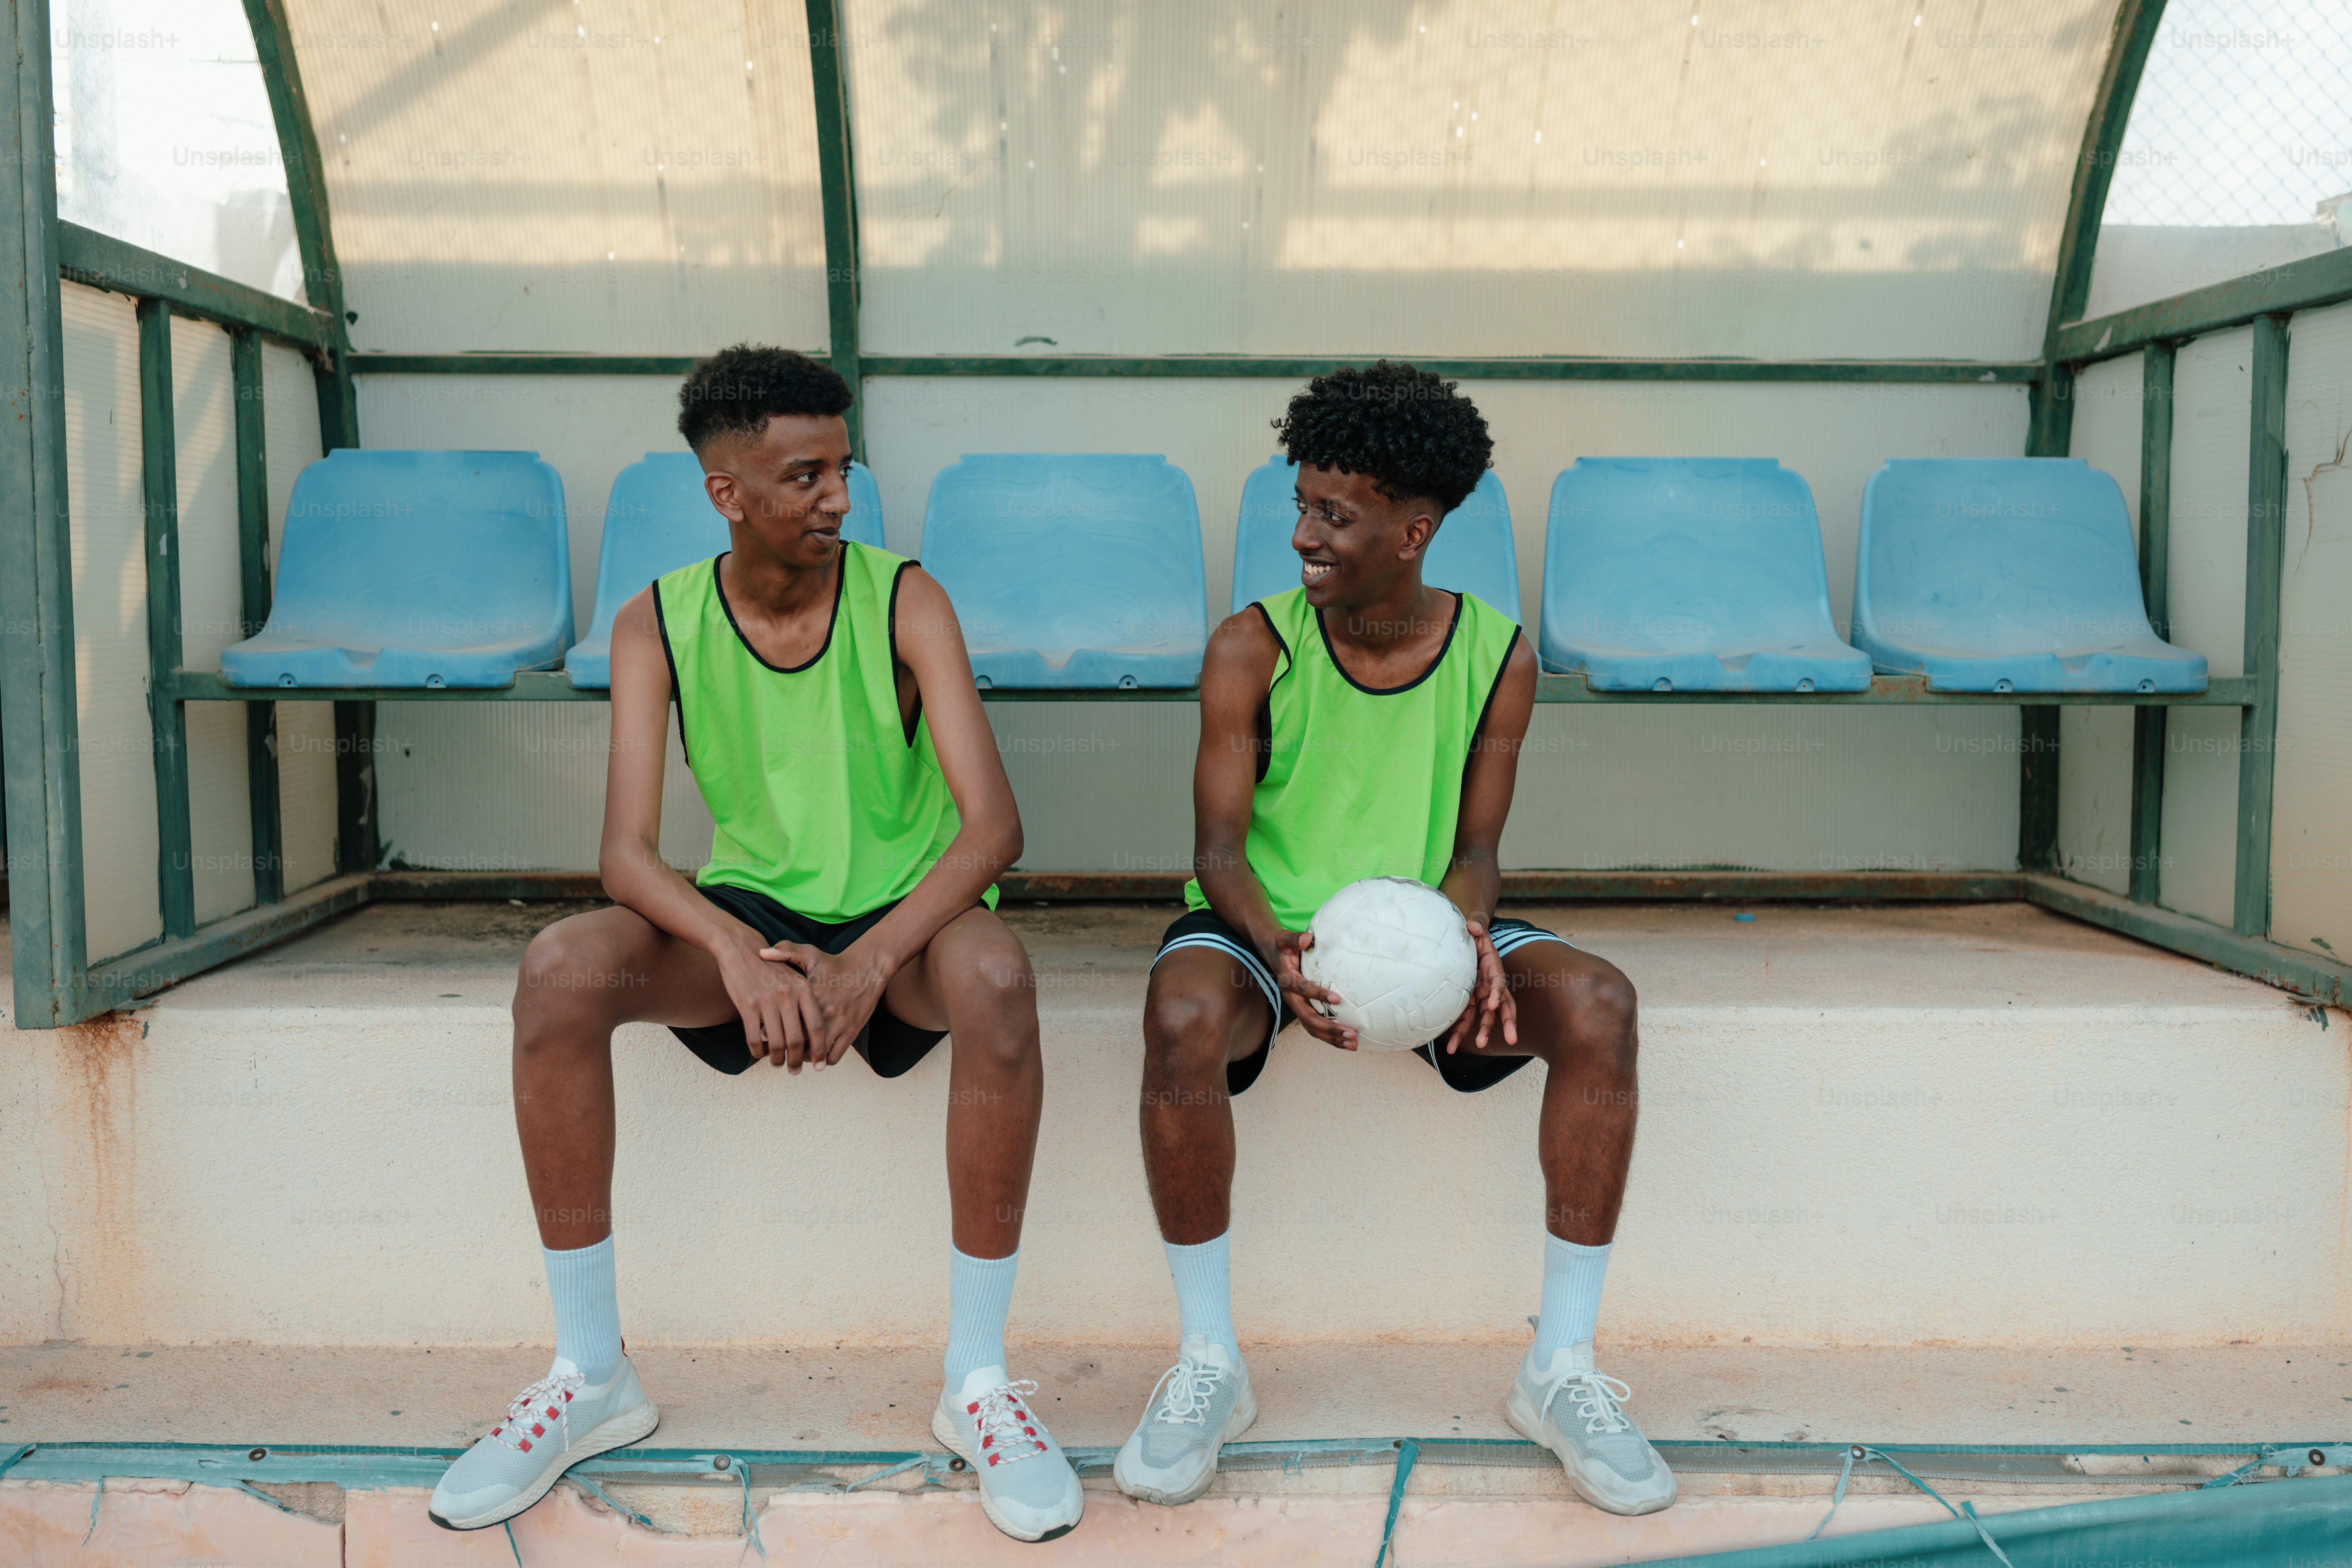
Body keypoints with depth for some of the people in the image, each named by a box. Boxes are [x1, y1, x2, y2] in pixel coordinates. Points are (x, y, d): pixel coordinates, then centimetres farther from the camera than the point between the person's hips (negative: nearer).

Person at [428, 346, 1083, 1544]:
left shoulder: (903, 601, -9)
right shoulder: (656, 624, -4)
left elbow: (993, 823, -19)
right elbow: (627, 852, -12)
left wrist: (868, 962, -34)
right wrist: (741, 953, -33)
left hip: (899, 925, -2)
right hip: (743, 919, 2)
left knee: (993, 973, -36)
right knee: (559, 970, -26)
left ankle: (978, 1380, -21)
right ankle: (591, 1376, -10)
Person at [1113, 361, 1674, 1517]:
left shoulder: (1497, 657, -2)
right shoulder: (1253, 649, -8)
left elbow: (1475, 846, 1)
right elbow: (1219, 841, -9)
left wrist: (1467, 935, -23)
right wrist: (1276, 946, -30)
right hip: (1267, 922, -2)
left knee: (1597, 1003, -25)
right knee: (1183, 1014, -36)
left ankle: (1562, 1368, -11)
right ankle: (1209, 1366, -16)